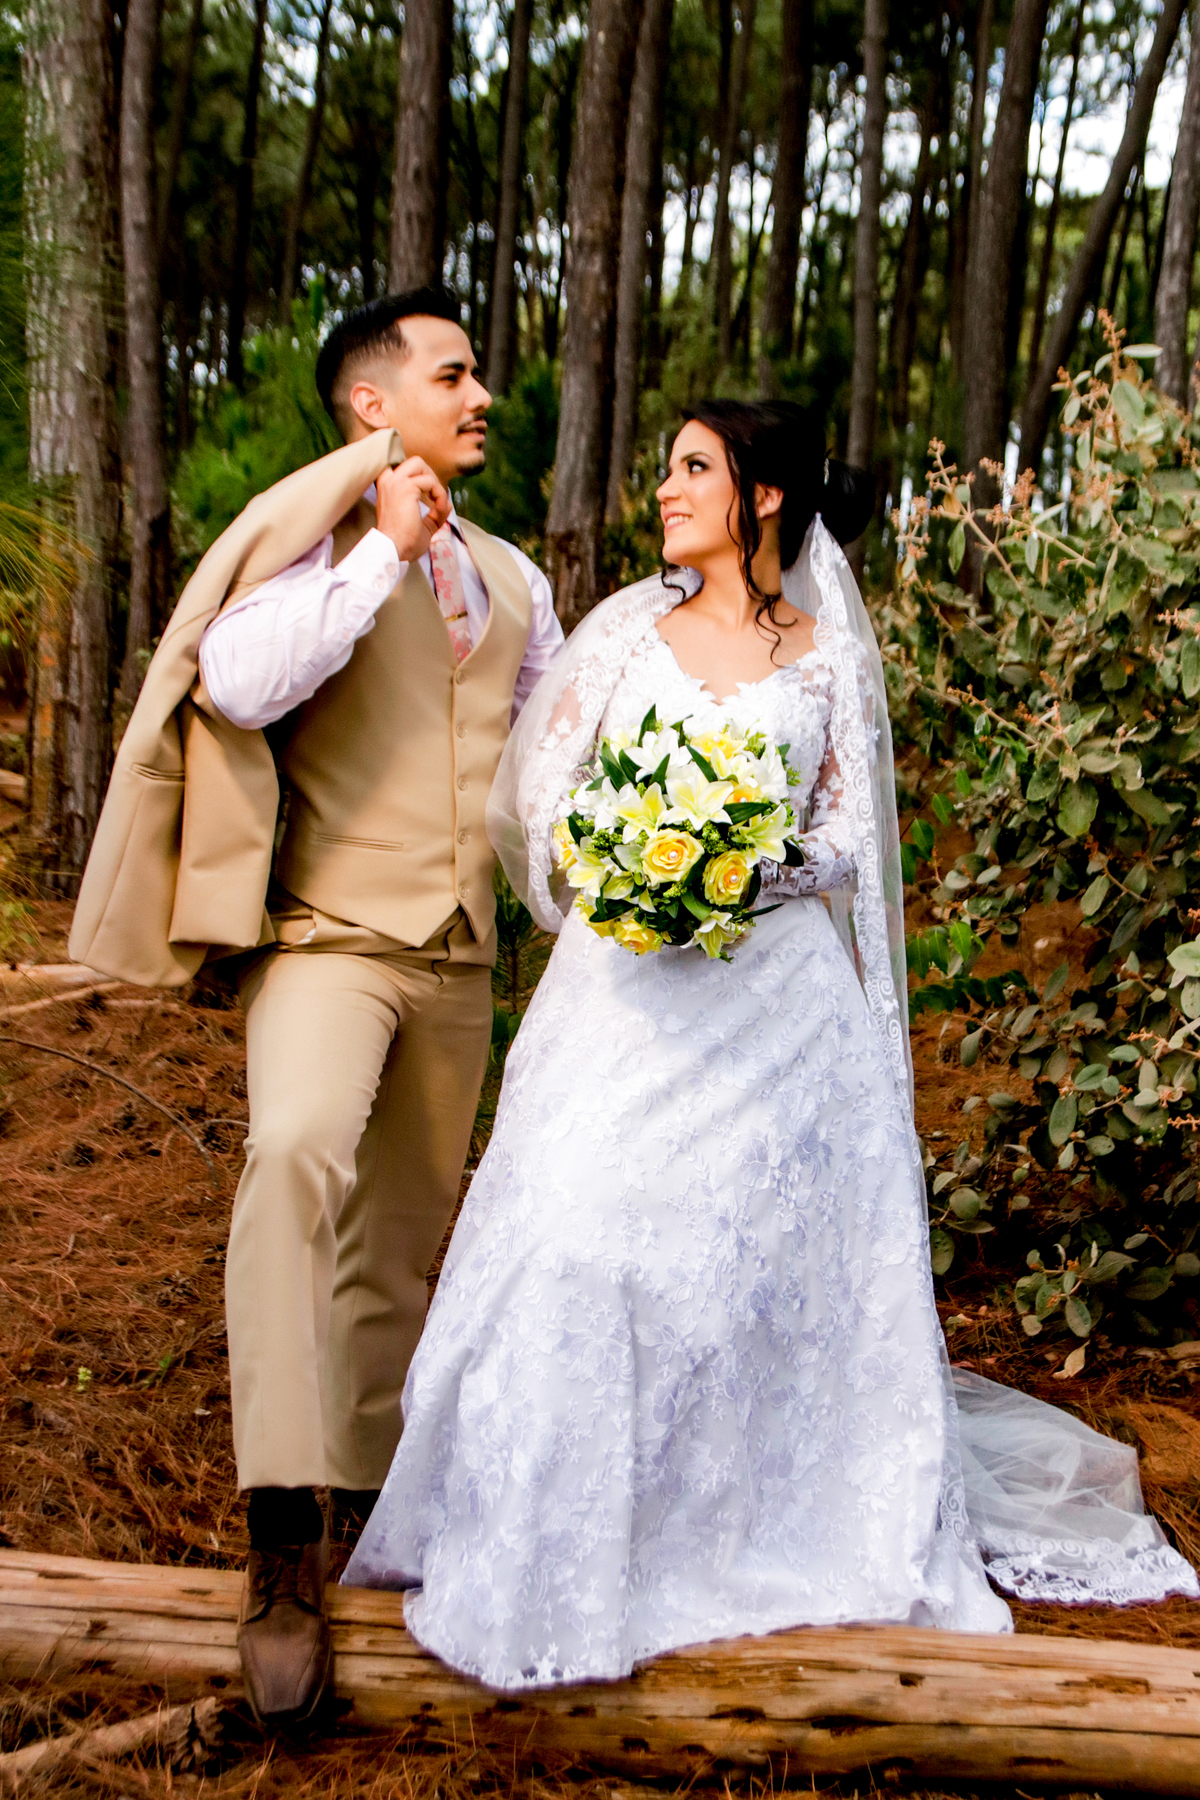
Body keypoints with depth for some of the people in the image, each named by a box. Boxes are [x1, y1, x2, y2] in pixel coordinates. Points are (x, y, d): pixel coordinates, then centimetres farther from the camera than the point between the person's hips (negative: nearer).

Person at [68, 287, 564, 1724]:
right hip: (328, 934, -6)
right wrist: (383, 551, -17)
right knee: (297, 1151, -33)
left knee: (403, 1240, 14)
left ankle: (369, 1492, 33)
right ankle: (281, 1547, -28)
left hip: (459, 960, 7)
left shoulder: (510, 578, 17)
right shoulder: (316, 541, -4)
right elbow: (239, 681, -23)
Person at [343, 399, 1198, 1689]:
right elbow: (538, 793, 7)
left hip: (778, 988, 0)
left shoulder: (829, 655, 7)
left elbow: (849, 835, 5)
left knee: (786, 1249, 5)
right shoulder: (628, 627, 10)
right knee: (585, 1236, -8)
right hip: (632, 988, 1)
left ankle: (822, 1512, 25)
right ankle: (556, 1541, 7)